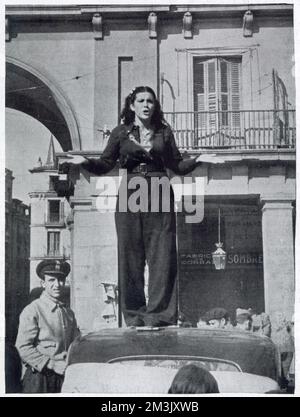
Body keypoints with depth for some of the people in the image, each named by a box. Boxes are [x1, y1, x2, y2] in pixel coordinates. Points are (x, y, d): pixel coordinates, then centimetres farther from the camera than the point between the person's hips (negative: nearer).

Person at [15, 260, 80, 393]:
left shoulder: (69, 313, 10)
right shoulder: (31, 311, -8)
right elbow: (23, 348, -13)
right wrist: (53, 365, -16)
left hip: (65, 377, 5)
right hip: (39, 378, -5)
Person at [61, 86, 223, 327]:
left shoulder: (164, 132, 13)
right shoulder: (121, 133, 10)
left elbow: (178, 166, 14)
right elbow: (105, 165, 7)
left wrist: (198, 159, -1)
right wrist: (85, 162, -10)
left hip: (160, 197, 1)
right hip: (131, 195, 0)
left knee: (162, 256, -4)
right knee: (130, 256, -1)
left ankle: (159, 315, 2)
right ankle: (134, 315, 8)